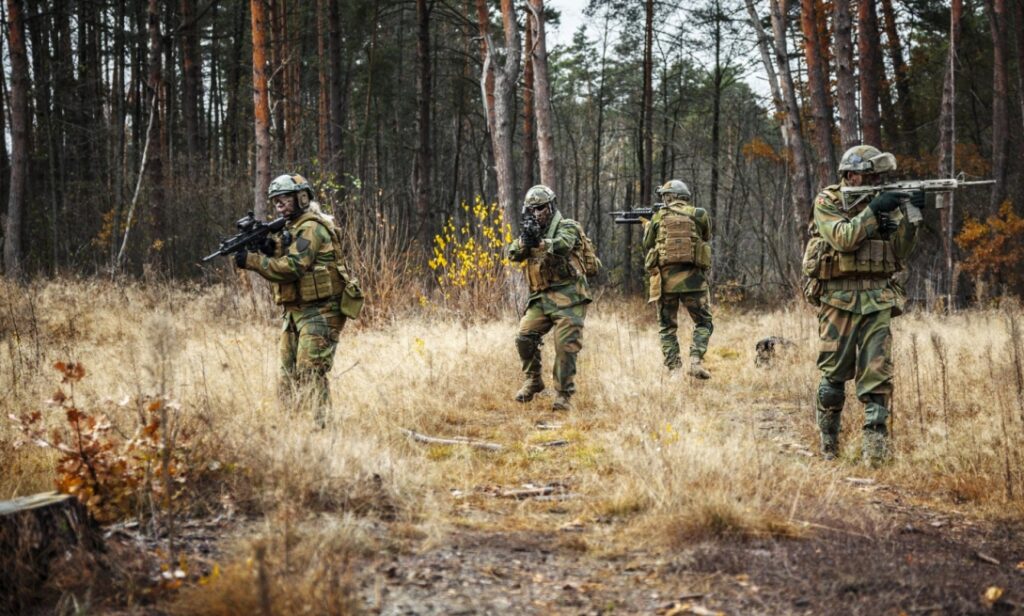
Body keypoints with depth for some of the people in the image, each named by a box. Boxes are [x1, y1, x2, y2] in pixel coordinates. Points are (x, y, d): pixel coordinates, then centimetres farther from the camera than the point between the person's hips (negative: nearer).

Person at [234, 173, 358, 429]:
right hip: (294, 311, 10)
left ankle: (321, 425, -15)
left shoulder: (312, 228, -12)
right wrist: (270, 249, -5)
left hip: (318, 312, -10)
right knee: (289, 375, 9)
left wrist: (252, 261, -18)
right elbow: (280, 269, 15)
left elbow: (293, 267, -21)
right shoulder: (291, 228, 19)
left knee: (311, 375, -14)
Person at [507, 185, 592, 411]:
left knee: (565, 346, -10)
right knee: (524, 337, -6)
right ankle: (532, 381, 12)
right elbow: (513, 254, 3)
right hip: (540, 298, 6)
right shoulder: (532, 231, 18)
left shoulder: (567, 227, -1)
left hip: (567, 298, -6)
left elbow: (562, 245, -23)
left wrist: (540, 242, -40)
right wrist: (524, 241, -18)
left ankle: (564, 394, -3)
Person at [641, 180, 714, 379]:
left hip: (665, 278, 1)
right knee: (703, 324, 9)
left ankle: (673, 369, 4)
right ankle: (696, 361, -11)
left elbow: (648, 246, 15)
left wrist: (647, 226, 31)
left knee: (667, 327, 11)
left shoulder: (658, 217, 5)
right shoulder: (699, 215, 3)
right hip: (692, 278, -1)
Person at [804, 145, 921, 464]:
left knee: (877, 372, -6)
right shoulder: (827, 203, -1)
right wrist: (873, 211, -20)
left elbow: (901, 251, 4)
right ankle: (828, 441, 16)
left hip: (877, 299, 3)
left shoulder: (882, 202, 11)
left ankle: (875, 441, -7)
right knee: (834, 373, 3)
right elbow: (843, 239, -18)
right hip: (839, 298, -3)